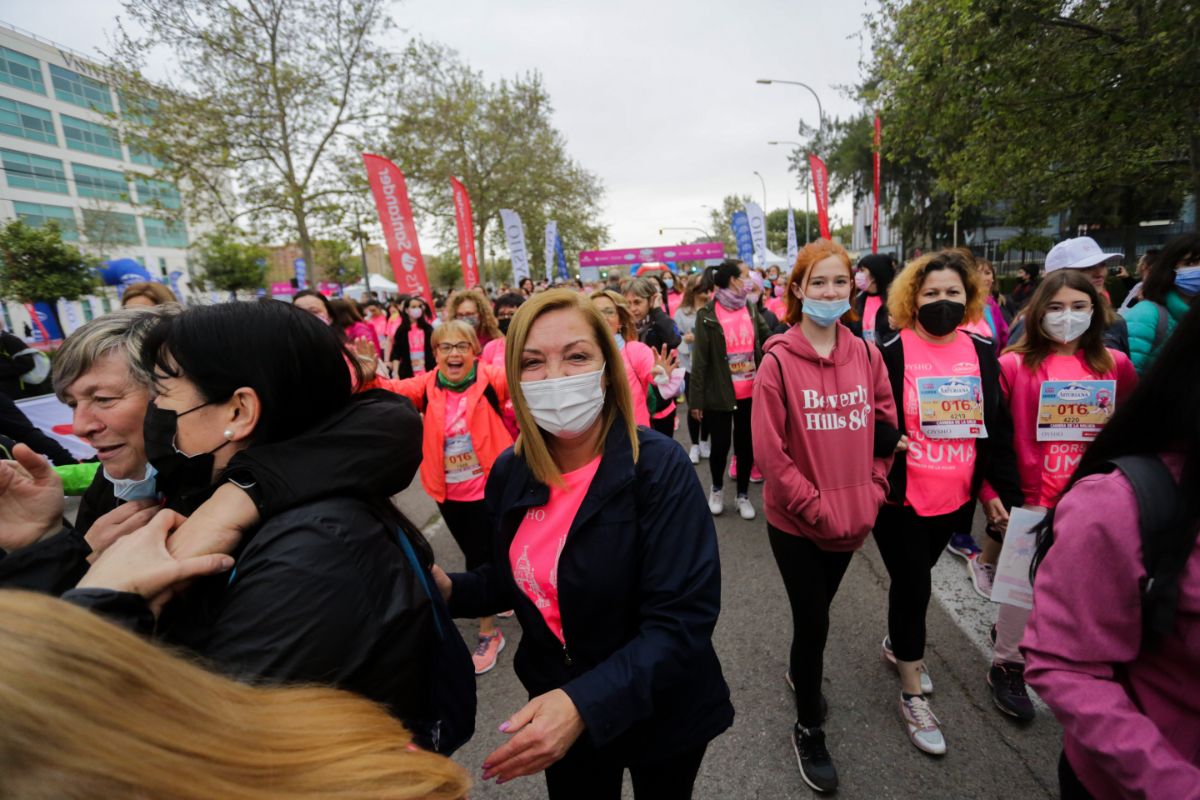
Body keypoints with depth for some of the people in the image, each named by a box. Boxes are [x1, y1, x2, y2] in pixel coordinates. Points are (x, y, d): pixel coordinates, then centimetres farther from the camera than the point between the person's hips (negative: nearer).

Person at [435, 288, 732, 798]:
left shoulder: (659, 467, -25)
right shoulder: (510, 472, -9)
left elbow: (682, 620, -27)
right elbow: (512, 580, 5)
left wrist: (586, 703, -37)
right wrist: (449, 588, -13)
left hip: (660, 715, -3)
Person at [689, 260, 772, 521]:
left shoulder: (751, 310, 7)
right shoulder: (707, 315, -9)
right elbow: (699, 359, -10)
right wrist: (696, 399, -12)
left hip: (750, 393, 4)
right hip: (719, 394, -4)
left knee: (746, 444, 11)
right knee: (720, 445, 7)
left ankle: (743, 495, 29)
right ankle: (717, 488, 34)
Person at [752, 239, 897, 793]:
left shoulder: (866, 355, -2)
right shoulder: (778, 360, -17)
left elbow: (886, 429, 6)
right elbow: (769, 451, -17)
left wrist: (871, 493, -3)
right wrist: (817, 508, -16)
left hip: (853, 518, 4)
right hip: (795, 521, -4)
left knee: (816, 610, 24)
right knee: (813, 619, 8)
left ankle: (800, 670, 53)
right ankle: (808, 729, 32)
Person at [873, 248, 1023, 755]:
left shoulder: (982, 353, 3)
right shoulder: (890, 353, -11)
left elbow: (998, 427, 7)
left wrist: (1001, 489, 5)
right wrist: (886, 443, -26)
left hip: (954, 500, 5)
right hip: (900, 500, -4)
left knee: (914, 578, 21)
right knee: (913, 584, 3)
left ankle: (897, 643, 48)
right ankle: (913, 696, 21)